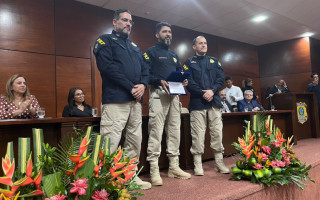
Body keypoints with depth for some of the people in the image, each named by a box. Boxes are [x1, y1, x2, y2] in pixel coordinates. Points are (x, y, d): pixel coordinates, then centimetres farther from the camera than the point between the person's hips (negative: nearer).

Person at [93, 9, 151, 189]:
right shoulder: (105, 40, 6)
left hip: (136, 100, 7)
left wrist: (143, 85, -5)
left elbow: (145, 69, 18)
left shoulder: (135, 46, 26)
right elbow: (107, 67, -10)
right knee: (110, 142, -11)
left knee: (136, 140, 9)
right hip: (115, 99, -7)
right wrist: (130, 87, -13)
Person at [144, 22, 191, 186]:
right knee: (156, 130, -10)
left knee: (174, 130, 6)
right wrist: (160, 81, -22)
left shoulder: (174, 55, 26)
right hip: (158, 93, -7)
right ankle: (154, 170, -5)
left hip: (174, 94, 7)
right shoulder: (151, 52, 6)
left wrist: (183, 81, 2)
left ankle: (174, 167, 15)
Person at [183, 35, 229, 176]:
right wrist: (203, 93, -15)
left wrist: (212, 91, -10)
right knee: (198, 134, -3)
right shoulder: (189, 62, 10)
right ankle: (198, 164, 7)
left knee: (217, 132, 3)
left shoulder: (214, 61, 20)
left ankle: (219, 162, 14)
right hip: (197, 102, -3)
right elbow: (189, 82, -4)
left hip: (214, 101, 3)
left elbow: (221, 78, 8)